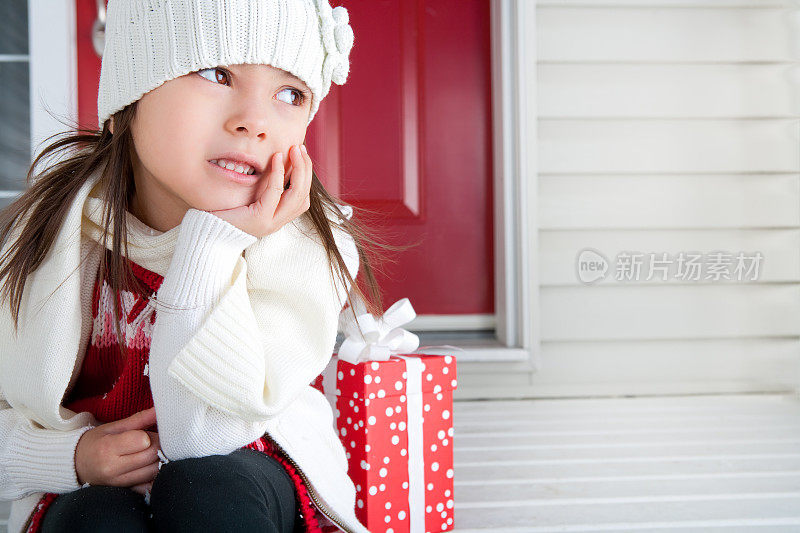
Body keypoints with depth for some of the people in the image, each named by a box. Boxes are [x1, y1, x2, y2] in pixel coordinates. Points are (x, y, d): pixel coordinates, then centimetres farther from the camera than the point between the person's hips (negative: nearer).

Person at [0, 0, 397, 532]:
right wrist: (72, 455, -21)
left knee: (206, 486, -30)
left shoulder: (308, 247, -18)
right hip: (92, 488, 0)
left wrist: (212, 245, -30)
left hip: (248, 474, 1)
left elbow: (202, 442, -23)